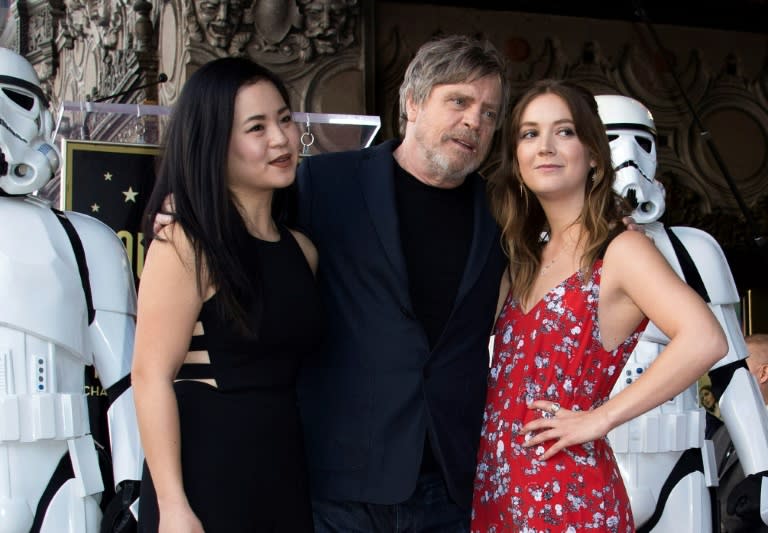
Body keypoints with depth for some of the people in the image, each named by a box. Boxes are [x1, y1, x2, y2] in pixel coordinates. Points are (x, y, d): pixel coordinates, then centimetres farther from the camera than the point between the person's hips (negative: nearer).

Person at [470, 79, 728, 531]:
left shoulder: (620, 250, -10)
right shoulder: (528, 256, 10)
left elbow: (705, 340, -26)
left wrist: (601, 417, -21)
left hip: (566, 492, -7)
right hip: (496, 485, 7)